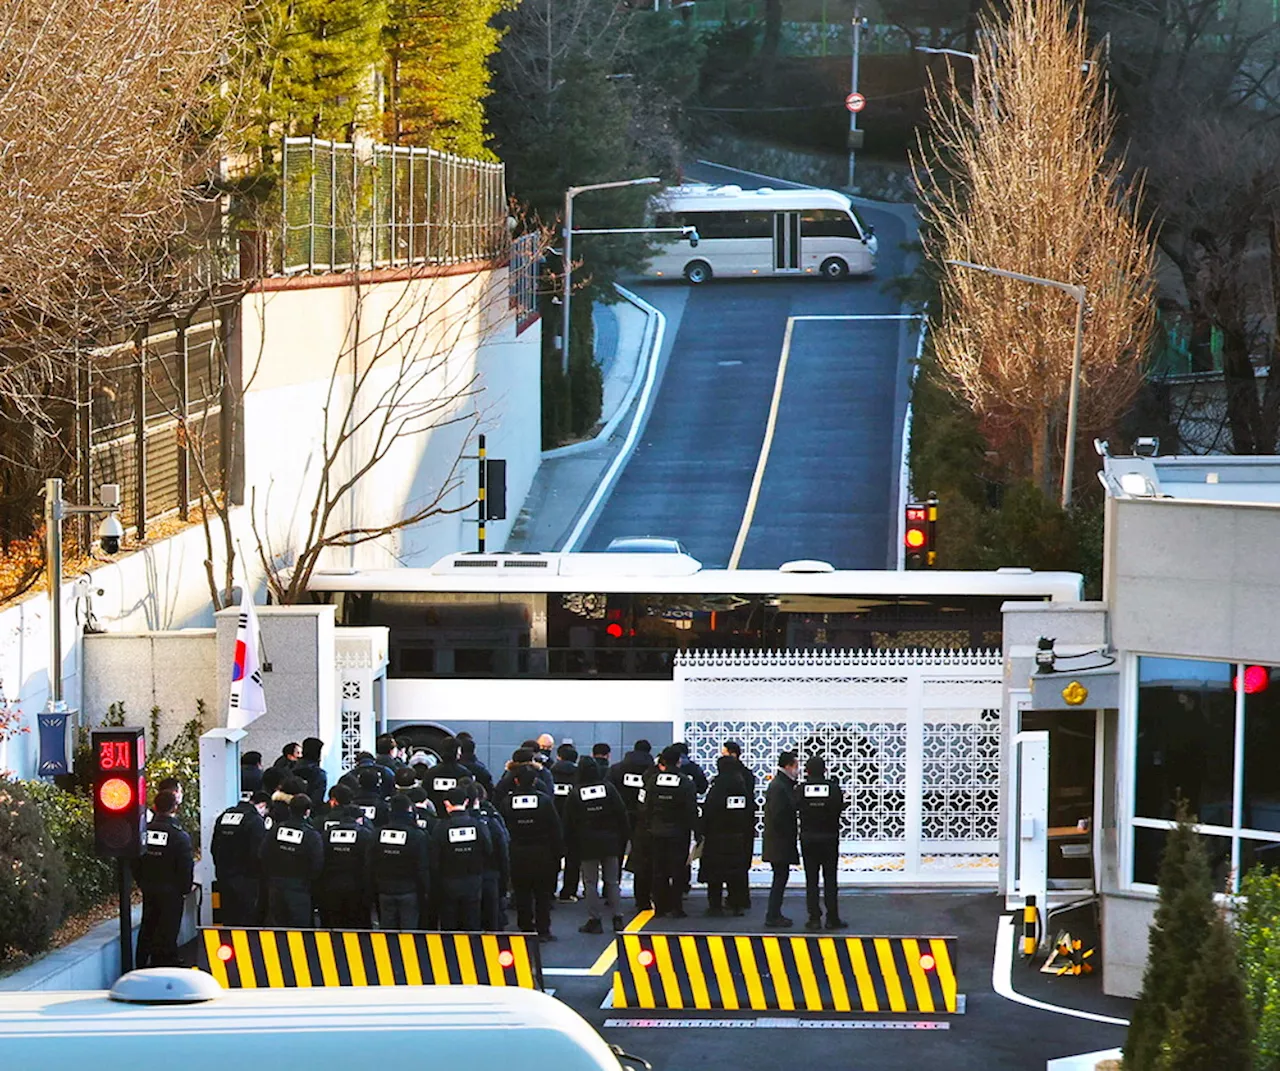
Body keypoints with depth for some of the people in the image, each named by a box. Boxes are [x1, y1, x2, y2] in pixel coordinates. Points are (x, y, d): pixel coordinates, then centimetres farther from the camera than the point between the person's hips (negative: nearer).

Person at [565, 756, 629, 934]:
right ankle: (617, 918, 8)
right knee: (612, 881, 10)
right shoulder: (608, 789, -4)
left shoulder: (576, 794, -7)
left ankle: (594, 920, 1)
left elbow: (569, 824, -2)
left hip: (587, 845, -2)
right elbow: (621, 814, 0)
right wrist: (623, 837, 10)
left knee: (590, 883, 3)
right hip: (610, 843, 2)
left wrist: (570, 846, 8)